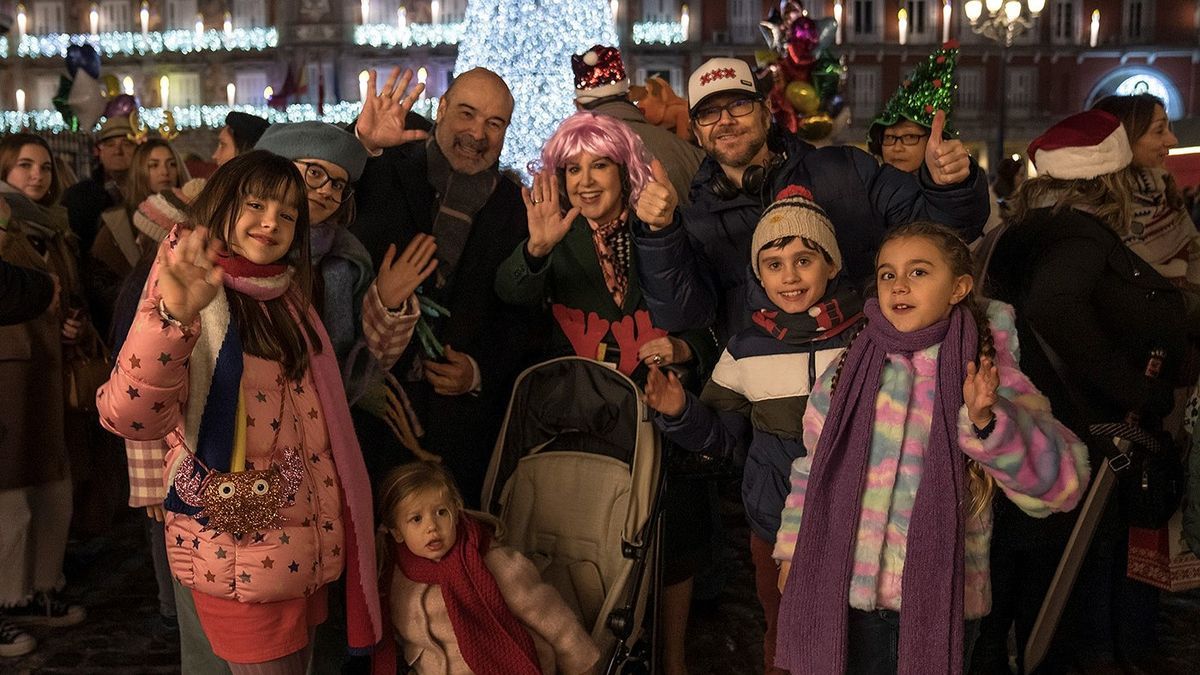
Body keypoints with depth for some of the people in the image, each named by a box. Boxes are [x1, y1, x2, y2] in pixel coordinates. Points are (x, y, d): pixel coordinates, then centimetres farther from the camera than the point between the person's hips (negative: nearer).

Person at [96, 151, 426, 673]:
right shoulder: (193, 292, -13)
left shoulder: (289, 295, 9)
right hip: (241, 556, -7)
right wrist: (173, 316, -44)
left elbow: (344, 386, 20)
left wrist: (390, 307, 8)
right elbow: (129, 416, -28)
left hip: (309, 543, 7)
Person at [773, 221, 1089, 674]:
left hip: (941, 600, -2)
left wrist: (988, 422, -33)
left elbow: (1063, 481, -19)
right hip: (846, 592, 2)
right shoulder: (850, 373, 0)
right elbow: (815, 465, 10)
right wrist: (793, 548, 12)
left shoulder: (987, 376, -8)